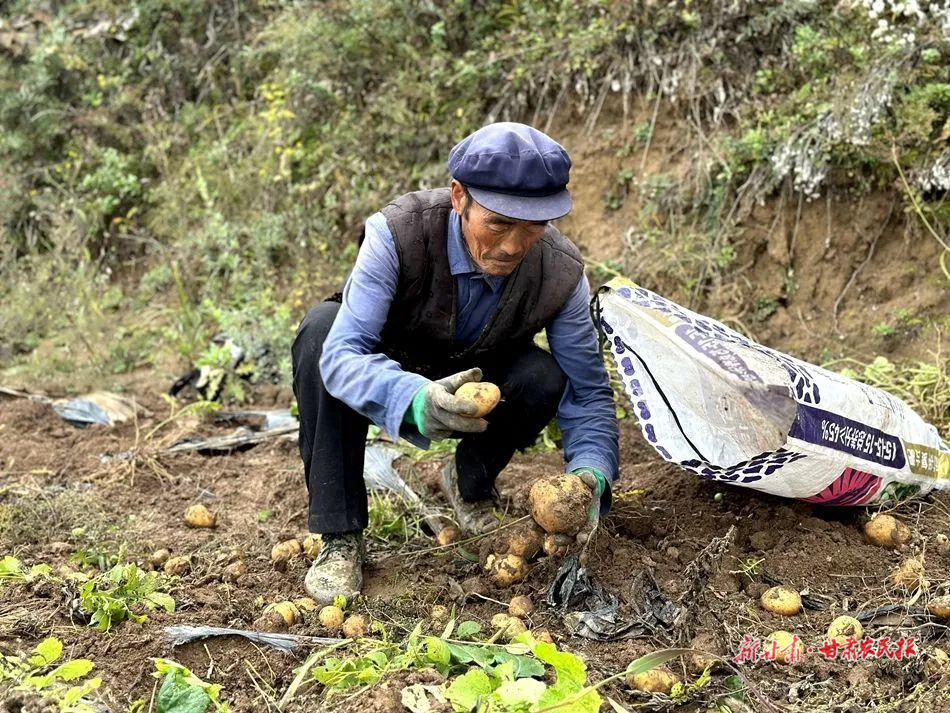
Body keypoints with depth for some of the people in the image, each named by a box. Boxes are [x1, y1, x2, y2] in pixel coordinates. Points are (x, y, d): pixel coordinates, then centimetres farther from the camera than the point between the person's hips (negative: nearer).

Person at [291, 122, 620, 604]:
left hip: (473, 383, 2)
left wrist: (591, 476, -37)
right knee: (320, 329, -33)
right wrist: (414, 400, -61)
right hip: (391, 382, -1)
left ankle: (471, 484, 4)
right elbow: (342, 353, -40)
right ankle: (340, 538, -23)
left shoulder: (561, 272, -25)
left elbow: (587, 391, -17)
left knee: (544, 379, -30)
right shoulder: (398, 233, -33)